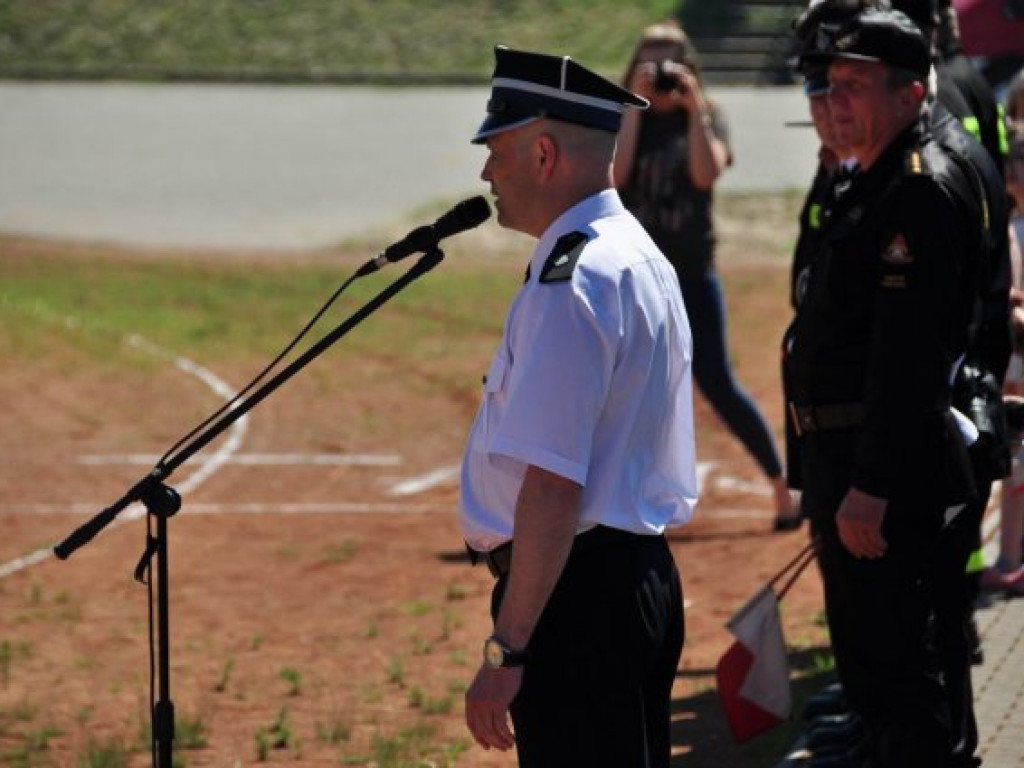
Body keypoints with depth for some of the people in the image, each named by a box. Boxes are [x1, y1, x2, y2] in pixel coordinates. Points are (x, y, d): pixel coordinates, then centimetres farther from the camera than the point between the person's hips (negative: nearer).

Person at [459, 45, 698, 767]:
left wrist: (504, 652, -23)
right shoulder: (643, 258, 15)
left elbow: (554, 487, -24)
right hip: (642, 571, 11)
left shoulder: (570, 284, -18)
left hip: (576, 593, -11)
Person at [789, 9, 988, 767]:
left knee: (895, 664, -8)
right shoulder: (875, 185, 16)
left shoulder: (922, 193, -17)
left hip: (888, 467, -11)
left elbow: (907, 356, -24)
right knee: (868, 659, 19)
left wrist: (871, 488, -26)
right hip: (846, 462, 11)